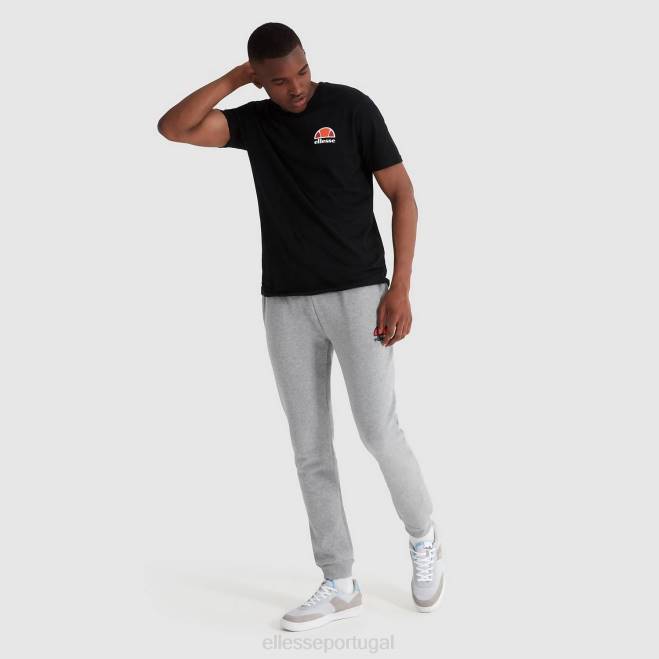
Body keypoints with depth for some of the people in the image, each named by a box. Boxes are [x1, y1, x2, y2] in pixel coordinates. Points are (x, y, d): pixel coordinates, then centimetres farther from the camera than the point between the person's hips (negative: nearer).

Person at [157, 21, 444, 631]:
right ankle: (339, 584, 13)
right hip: (287, 305, 4)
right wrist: (234, 77, -7)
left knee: (378, 431, -10)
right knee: (311, 448, 4)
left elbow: (402, 194, -4)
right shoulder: (254, 122, 7)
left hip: (358, 294, -4)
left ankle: (424, 538, 18)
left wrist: (401, 288, -12)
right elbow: (174, 128, -7)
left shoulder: (351, 106, -4)